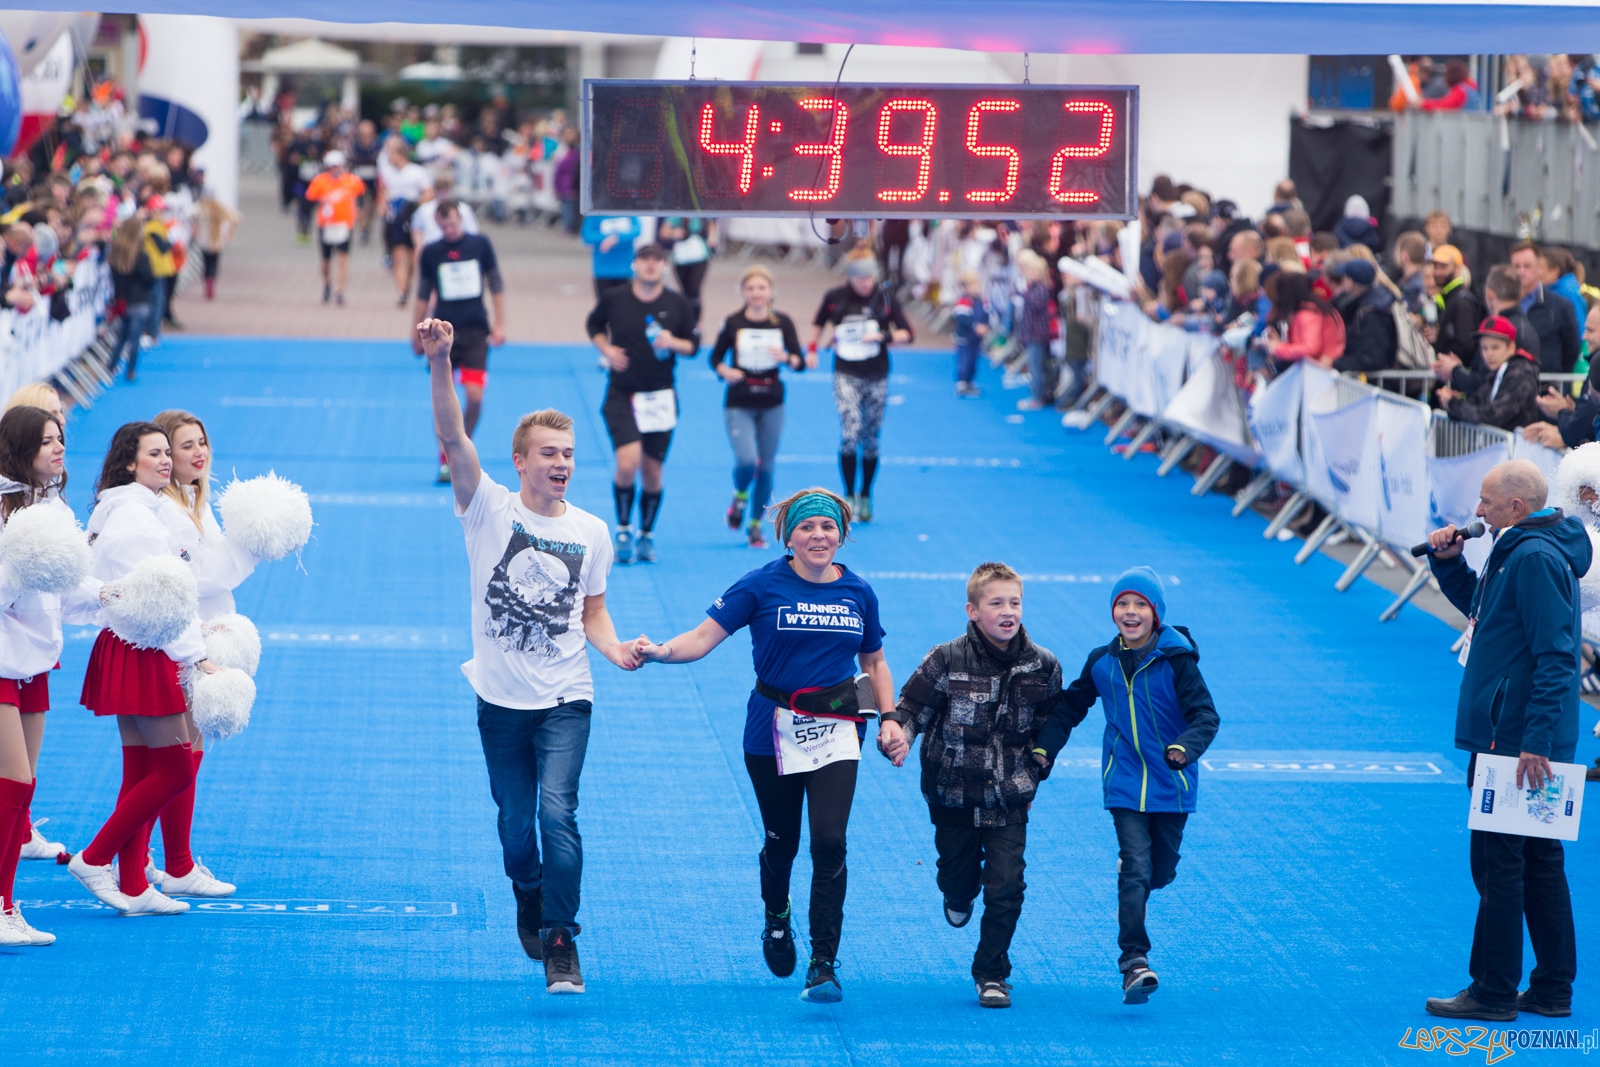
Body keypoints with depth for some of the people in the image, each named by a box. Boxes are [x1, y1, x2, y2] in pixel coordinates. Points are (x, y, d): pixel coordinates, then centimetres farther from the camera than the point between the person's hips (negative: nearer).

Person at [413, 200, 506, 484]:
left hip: (475, 332, 0)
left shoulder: (480, 244, 2)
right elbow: (423, 295, 11)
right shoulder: (430, 252, 3)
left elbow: (496, 284, 7)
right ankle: (445, 462, 7)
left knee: (475, 396, -10)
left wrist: (499, 323, 2)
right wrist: (417, 333, 11)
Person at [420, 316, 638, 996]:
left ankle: (561, 945, -16)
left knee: (557, 810, -17)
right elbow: (452, 437, -17)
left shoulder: (591, 532, 4)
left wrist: (615, 650, -8)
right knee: (515, 820, 10)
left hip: (566, 698, 0)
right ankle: (530, 904, 40)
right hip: (501, 698, 0)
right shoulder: (489, 510, -4)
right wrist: (439, 365, -31)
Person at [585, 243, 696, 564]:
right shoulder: (614, 298, -3)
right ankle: (624, 529, 3)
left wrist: (674, 343, -15)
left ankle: (646, 535, 27)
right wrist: (606, 349, -4)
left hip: (660, 398, 2)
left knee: (652, 472, 6)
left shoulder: (676, 304, -1)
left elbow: (693, 345, 6)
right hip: (621, 395, -2)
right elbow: (594, 325, 14)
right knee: (627, 464, -19)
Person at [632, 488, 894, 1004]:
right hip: (773, 730, -1)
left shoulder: (858, 592, 4)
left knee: (829, 841, -13)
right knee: (781, 841, 9)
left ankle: (824, 965, -10)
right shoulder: (763, 586, -6)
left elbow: (875, 662, 16)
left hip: (835, 731, 1)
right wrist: (661, 651, -30)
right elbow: (703, 638, -11)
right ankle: (777, 917, 43)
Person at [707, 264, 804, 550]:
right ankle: (740, 497, 15)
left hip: (772, 405, 2)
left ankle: (756, 524, 22)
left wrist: (786, 358, -25)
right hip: (739, 405, -2)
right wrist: (724, 371, -16)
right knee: (746, 460, -19)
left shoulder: (782, 322, -2)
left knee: (766, 466, 6)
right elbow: (715, 357, 5)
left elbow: (800, 362, -3)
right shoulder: (733, 323, -5)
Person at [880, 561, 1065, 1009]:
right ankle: (960, 897, 55)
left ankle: (992, 973, 8)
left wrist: (1034, 769, 3)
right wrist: (896, 732, -30)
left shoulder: (1042, 665, -5)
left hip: (1009, 799, 1)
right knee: (957, 876, 17)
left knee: (1006, 888, -7)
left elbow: (1051, 723, 11)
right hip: (953, 795, 0)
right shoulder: (946, 661, -13)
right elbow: (912, 709, -9)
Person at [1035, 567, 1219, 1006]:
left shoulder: (1176, 661, -10)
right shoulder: (1102, 662, 2)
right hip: (1125, 783, 1)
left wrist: (1186, 747, -35)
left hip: (1171, 784, -1)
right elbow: (1071, 706, 16)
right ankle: (1135, 961, -19)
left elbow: (1206, 715, -15)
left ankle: (1135, 891, 49)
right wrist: (1044, 747, 6)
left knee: (1161, 870, 11)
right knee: (1135, 867, -14)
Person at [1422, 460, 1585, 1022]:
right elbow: (1479, 606, 33)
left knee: (1498, 860, -5)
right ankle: (1553, 989, 18)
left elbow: (1555, 657, -24)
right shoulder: (1518, 551, 15)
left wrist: (1534, 742, -27)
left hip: (1515, 739, -11)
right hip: (1527, 740, 11)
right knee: (1539, 859, 13)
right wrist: (1448, 561, 14)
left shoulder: (1535, 558, -18)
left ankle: (1493, 992, 0)